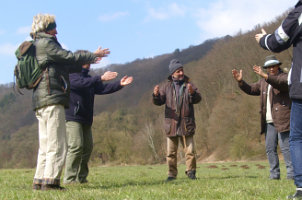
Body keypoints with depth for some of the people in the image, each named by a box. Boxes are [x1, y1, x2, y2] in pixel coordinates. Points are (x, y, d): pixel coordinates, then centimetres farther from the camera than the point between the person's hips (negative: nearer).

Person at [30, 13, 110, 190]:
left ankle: (40, 181, 10)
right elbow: (69, 57, -7)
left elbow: (65, 65, 26)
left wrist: (88, 60, 27)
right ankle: (50, 181, -13)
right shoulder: (46, 43, -5)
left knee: (46, 145, 11)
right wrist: (93, 55, 6)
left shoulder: (37, 47, 25)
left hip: (41, 102, 10)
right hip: (52, 98, -10)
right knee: (57, 144, -10)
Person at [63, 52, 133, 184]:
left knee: (87, 147, 8)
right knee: (76, 146, -17)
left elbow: (102, 89, 13)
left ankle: (81, 178, 17)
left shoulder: (89, 78, 22)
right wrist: (101, 78, -33)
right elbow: (81, 83, -26)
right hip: (72, 117, -9)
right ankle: (69, 179, -13)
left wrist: (120, 84, 0)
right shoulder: (70, 75, -6)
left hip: (86, 119, 9)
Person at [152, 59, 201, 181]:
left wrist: (192, 92, -25)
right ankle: (172, 174, 13)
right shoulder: (166, 87, 8)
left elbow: (197, 99, -3)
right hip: (171, 124, 0)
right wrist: (156, 95, -20)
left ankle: (191, 172, 10)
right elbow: (158, 102, 2)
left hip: (187, 124, 0)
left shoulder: (189, 85, 8)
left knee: (190, 150, -2)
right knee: (171, 152, 4)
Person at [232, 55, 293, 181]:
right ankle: (274, 174, 9)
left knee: (285, 146, -10)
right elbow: (251, 89, 21)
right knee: (270, 148, 5)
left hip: (282, 120, -7)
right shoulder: (263, 81, 21)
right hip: (269, 121, 7)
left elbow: (282, 83, -22)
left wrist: (264, 76, -34)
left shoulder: (284, 77, 1)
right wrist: (240, 81, 4)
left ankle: (291, 173, -7)